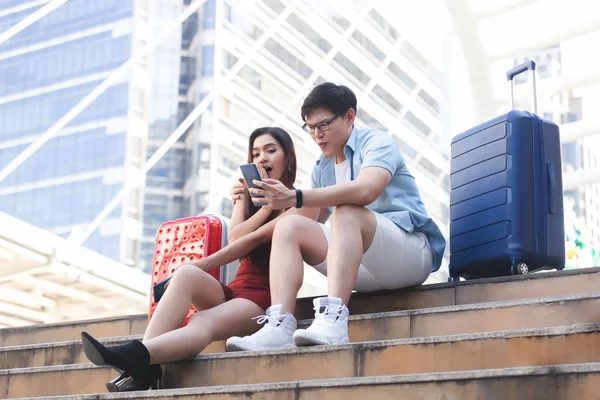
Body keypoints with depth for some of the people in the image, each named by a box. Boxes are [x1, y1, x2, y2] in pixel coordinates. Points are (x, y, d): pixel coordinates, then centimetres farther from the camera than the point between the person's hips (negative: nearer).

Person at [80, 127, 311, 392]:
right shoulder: (249, 194, 25)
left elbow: (255, 238, -11)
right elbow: (235, 238, 4)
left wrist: (204, 264, -19)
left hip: (265, 297, -5)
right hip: (235, 290, 5)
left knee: (202, 323, -36)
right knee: (186, 273, -29)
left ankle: (134, 355, -63)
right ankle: (142, 366, -47)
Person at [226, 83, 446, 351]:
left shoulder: (376, 142, -4)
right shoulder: (322, 168, 17)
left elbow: (366, 190, -27)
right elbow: (312, 221, 9)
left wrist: (295, 198, -34)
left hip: (412, 253, -7)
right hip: (364, 270, 7)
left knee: (346, 212, -32)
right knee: (289, 227, -9)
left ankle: (334, 319, -48)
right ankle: (279, 326, -29)